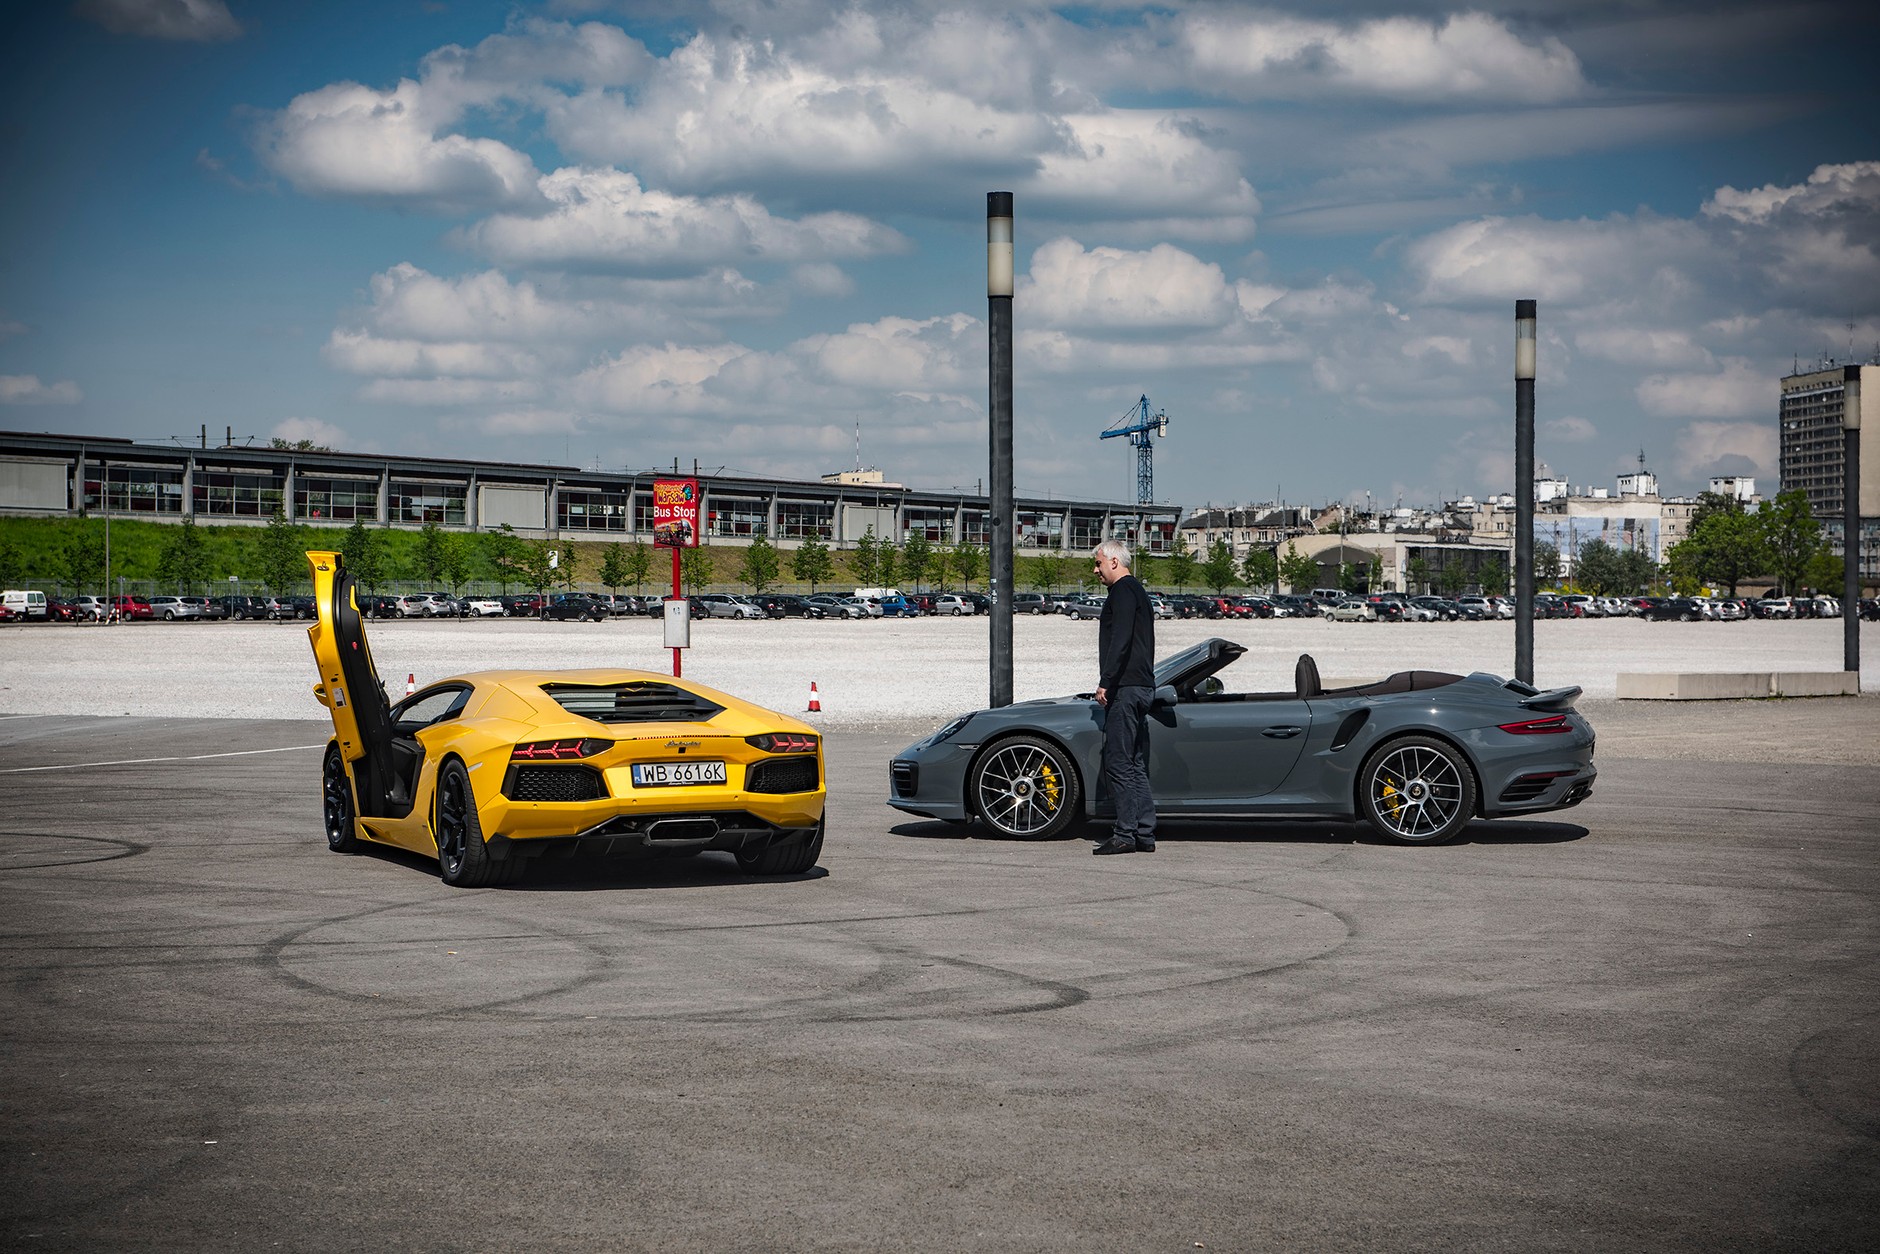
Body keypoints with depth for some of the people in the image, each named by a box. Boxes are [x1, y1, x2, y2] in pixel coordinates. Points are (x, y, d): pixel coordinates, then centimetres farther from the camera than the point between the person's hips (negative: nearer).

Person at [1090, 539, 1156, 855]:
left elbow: (1120, 640, -19)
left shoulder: (1123, 592, -9)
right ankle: (1144, 834, 10)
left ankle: (1125, 834, -11)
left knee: (1118, 763, -10)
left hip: (1125, 687, -10)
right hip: (1142, 687, 10)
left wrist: (1106, 683, -21)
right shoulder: (1138, 591, 23)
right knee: (1136, 765, 10)